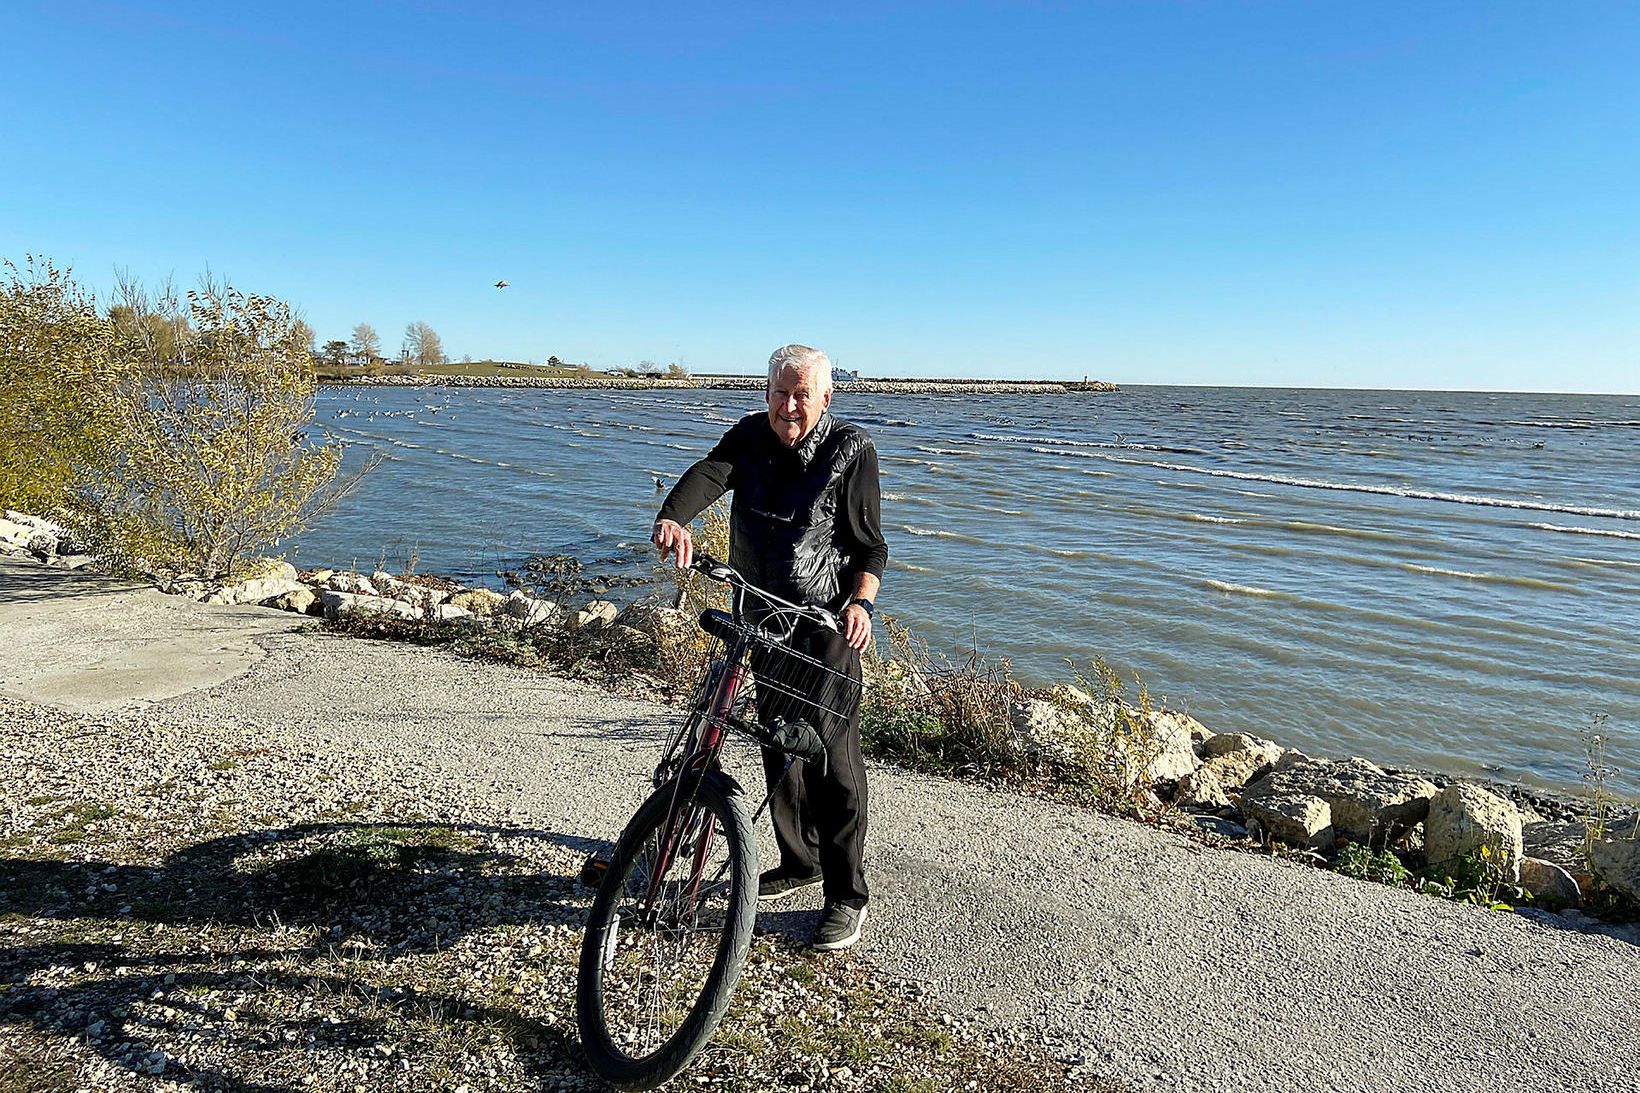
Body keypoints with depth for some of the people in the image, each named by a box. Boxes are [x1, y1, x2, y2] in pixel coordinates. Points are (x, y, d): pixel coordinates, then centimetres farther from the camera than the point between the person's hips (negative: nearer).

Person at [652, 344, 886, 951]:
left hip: (828, 624, -5)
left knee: (831, 754, -6)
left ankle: (847, 895, 9)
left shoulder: (851, 450, -9)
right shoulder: (752, 436, 2)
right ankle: (800, 864, 35)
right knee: (778, 747, 16)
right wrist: (673, 518, -39)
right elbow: (710, 473, -18)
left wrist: (860, 600, -25)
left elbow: (870, 544, -6)